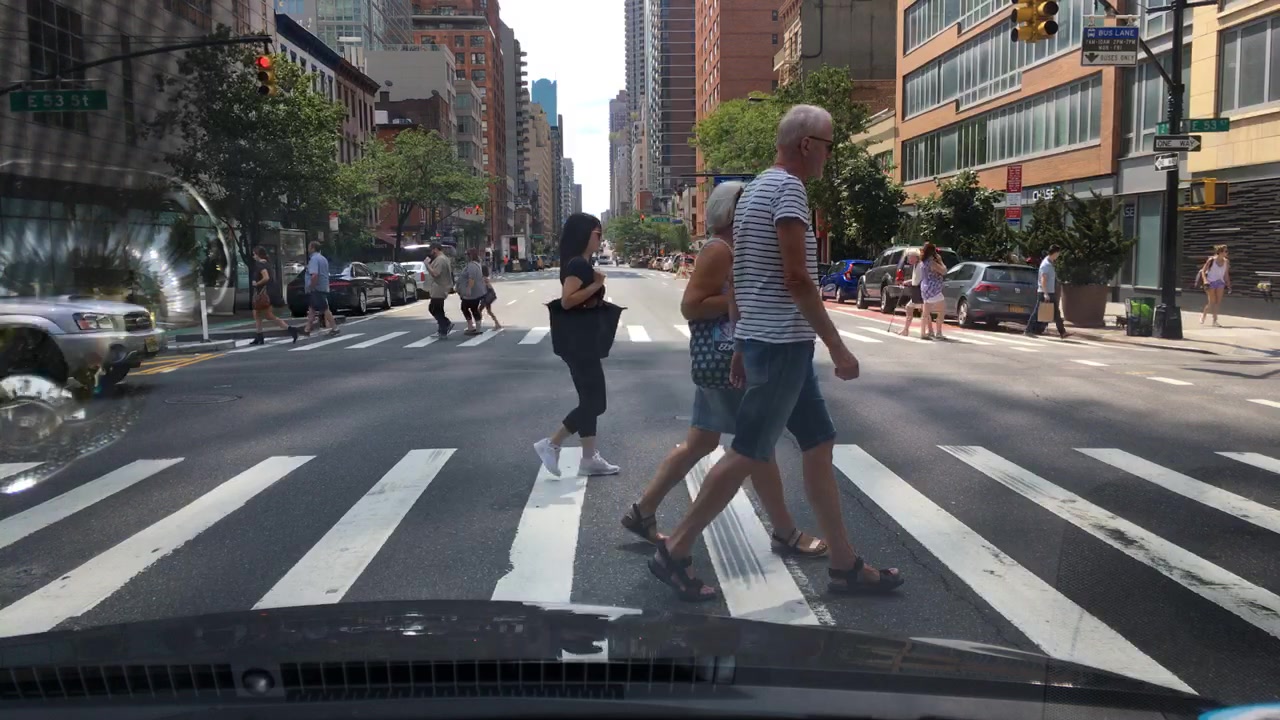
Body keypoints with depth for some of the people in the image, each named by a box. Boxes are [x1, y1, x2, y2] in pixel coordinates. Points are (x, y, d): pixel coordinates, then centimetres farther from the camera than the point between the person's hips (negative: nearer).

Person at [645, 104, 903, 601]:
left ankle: (845, 565, 17)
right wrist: (837, 346, -15)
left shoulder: (755, 189, 18)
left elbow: (739, 278, 19)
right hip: (781, 342, -10)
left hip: (764, 338, 10)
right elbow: (796, 278, -19)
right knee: (749, 454, -4)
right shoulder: (788, 188, -12)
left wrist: (741, 345, 21)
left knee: (819, 445, 11)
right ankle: (674, 552, 4)